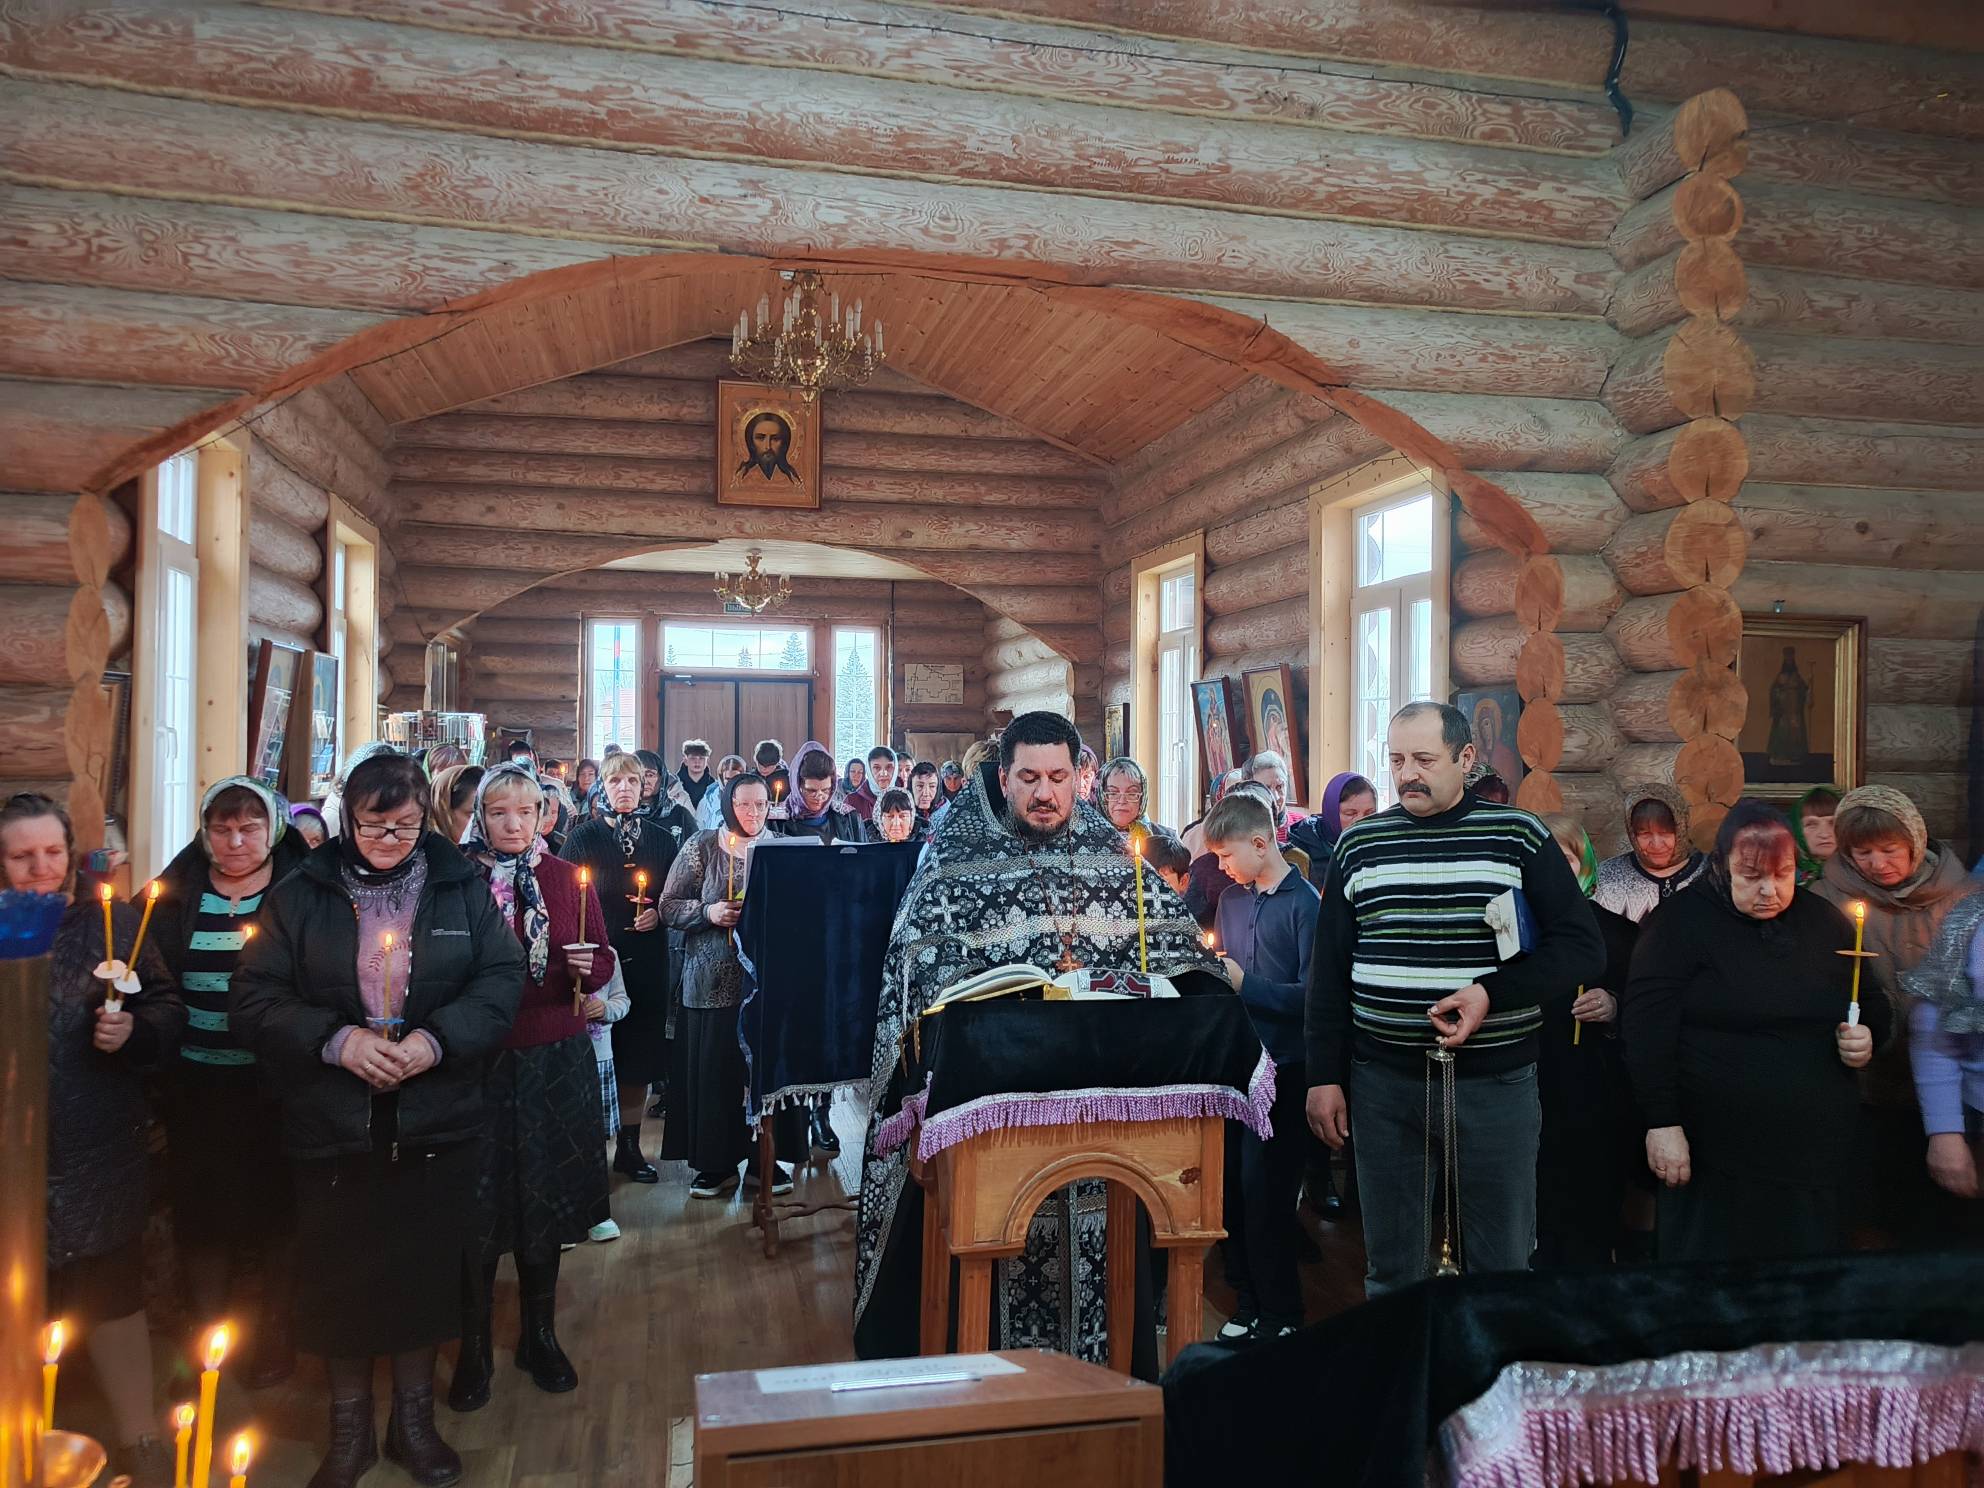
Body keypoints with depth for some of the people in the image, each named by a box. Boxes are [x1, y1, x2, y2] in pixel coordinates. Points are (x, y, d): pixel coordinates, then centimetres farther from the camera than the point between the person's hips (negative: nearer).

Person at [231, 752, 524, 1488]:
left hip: (435, 1124, 0)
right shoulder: (299, 895, -1)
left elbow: (503, 979, -4)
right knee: (339, 1278, 10)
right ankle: (348, 1429, 32)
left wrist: (438, 1038, -18)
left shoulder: (462, 889, 0)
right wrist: (334, 1040, -19)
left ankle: (414, 1419, 33)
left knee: (426, 1271, 11)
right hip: (331, 1125, 0)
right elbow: (254, 999, -5)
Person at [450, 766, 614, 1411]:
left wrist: (590, 968, -16)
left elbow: (601, 964, 5)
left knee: (545, 1197, 12)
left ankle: (540, 1334, 30)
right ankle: (474, 1347, 22)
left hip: (554, 1060, 2)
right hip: (479, 1061, -2)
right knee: (479, 1206, 3)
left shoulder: (569, 879, 4)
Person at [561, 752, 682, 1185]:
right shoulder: (584, 837, 1)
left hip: (647, 962, 3)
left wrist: (658, 914, -8)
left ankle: (629, 1146, 18)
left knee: (638, 1053, 7)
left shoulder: (661, 839, 9)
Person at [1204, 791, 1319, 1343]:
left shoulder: (1304, 904, -10)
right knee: (1233, 1186, 10)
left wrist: (1245, 984, -18)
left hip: (1283, 1066, -6)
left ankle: (1281, 1316, 13)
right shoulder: (1231, 899, 11)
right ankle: (1248, 1304, 24)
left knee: (1265, 1190, -3)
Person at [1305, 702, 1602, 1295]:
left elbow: (1584, 948, -2)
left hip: (1494, 1076, -2)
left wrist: (1492, 993, -16)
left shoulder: (1519, 836, 1)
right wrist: (1324, 1076, 2)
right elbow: (1328, 971, 8)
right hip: (1383, 1078, 2)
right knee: (1391, 1267, 10)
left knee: (1502, 1267, 6)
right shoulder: (1360, 843, 7)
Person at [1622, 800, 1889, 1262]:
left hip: (1819, 1152, 5)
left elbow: (1874, 1002, 23)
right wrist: (1661, 1123, -18)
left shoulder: (1824, 920, 10)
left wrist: (1868, 1036, 0)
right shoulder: (1684, 921, -7)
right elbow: (1647, 1023, -13)